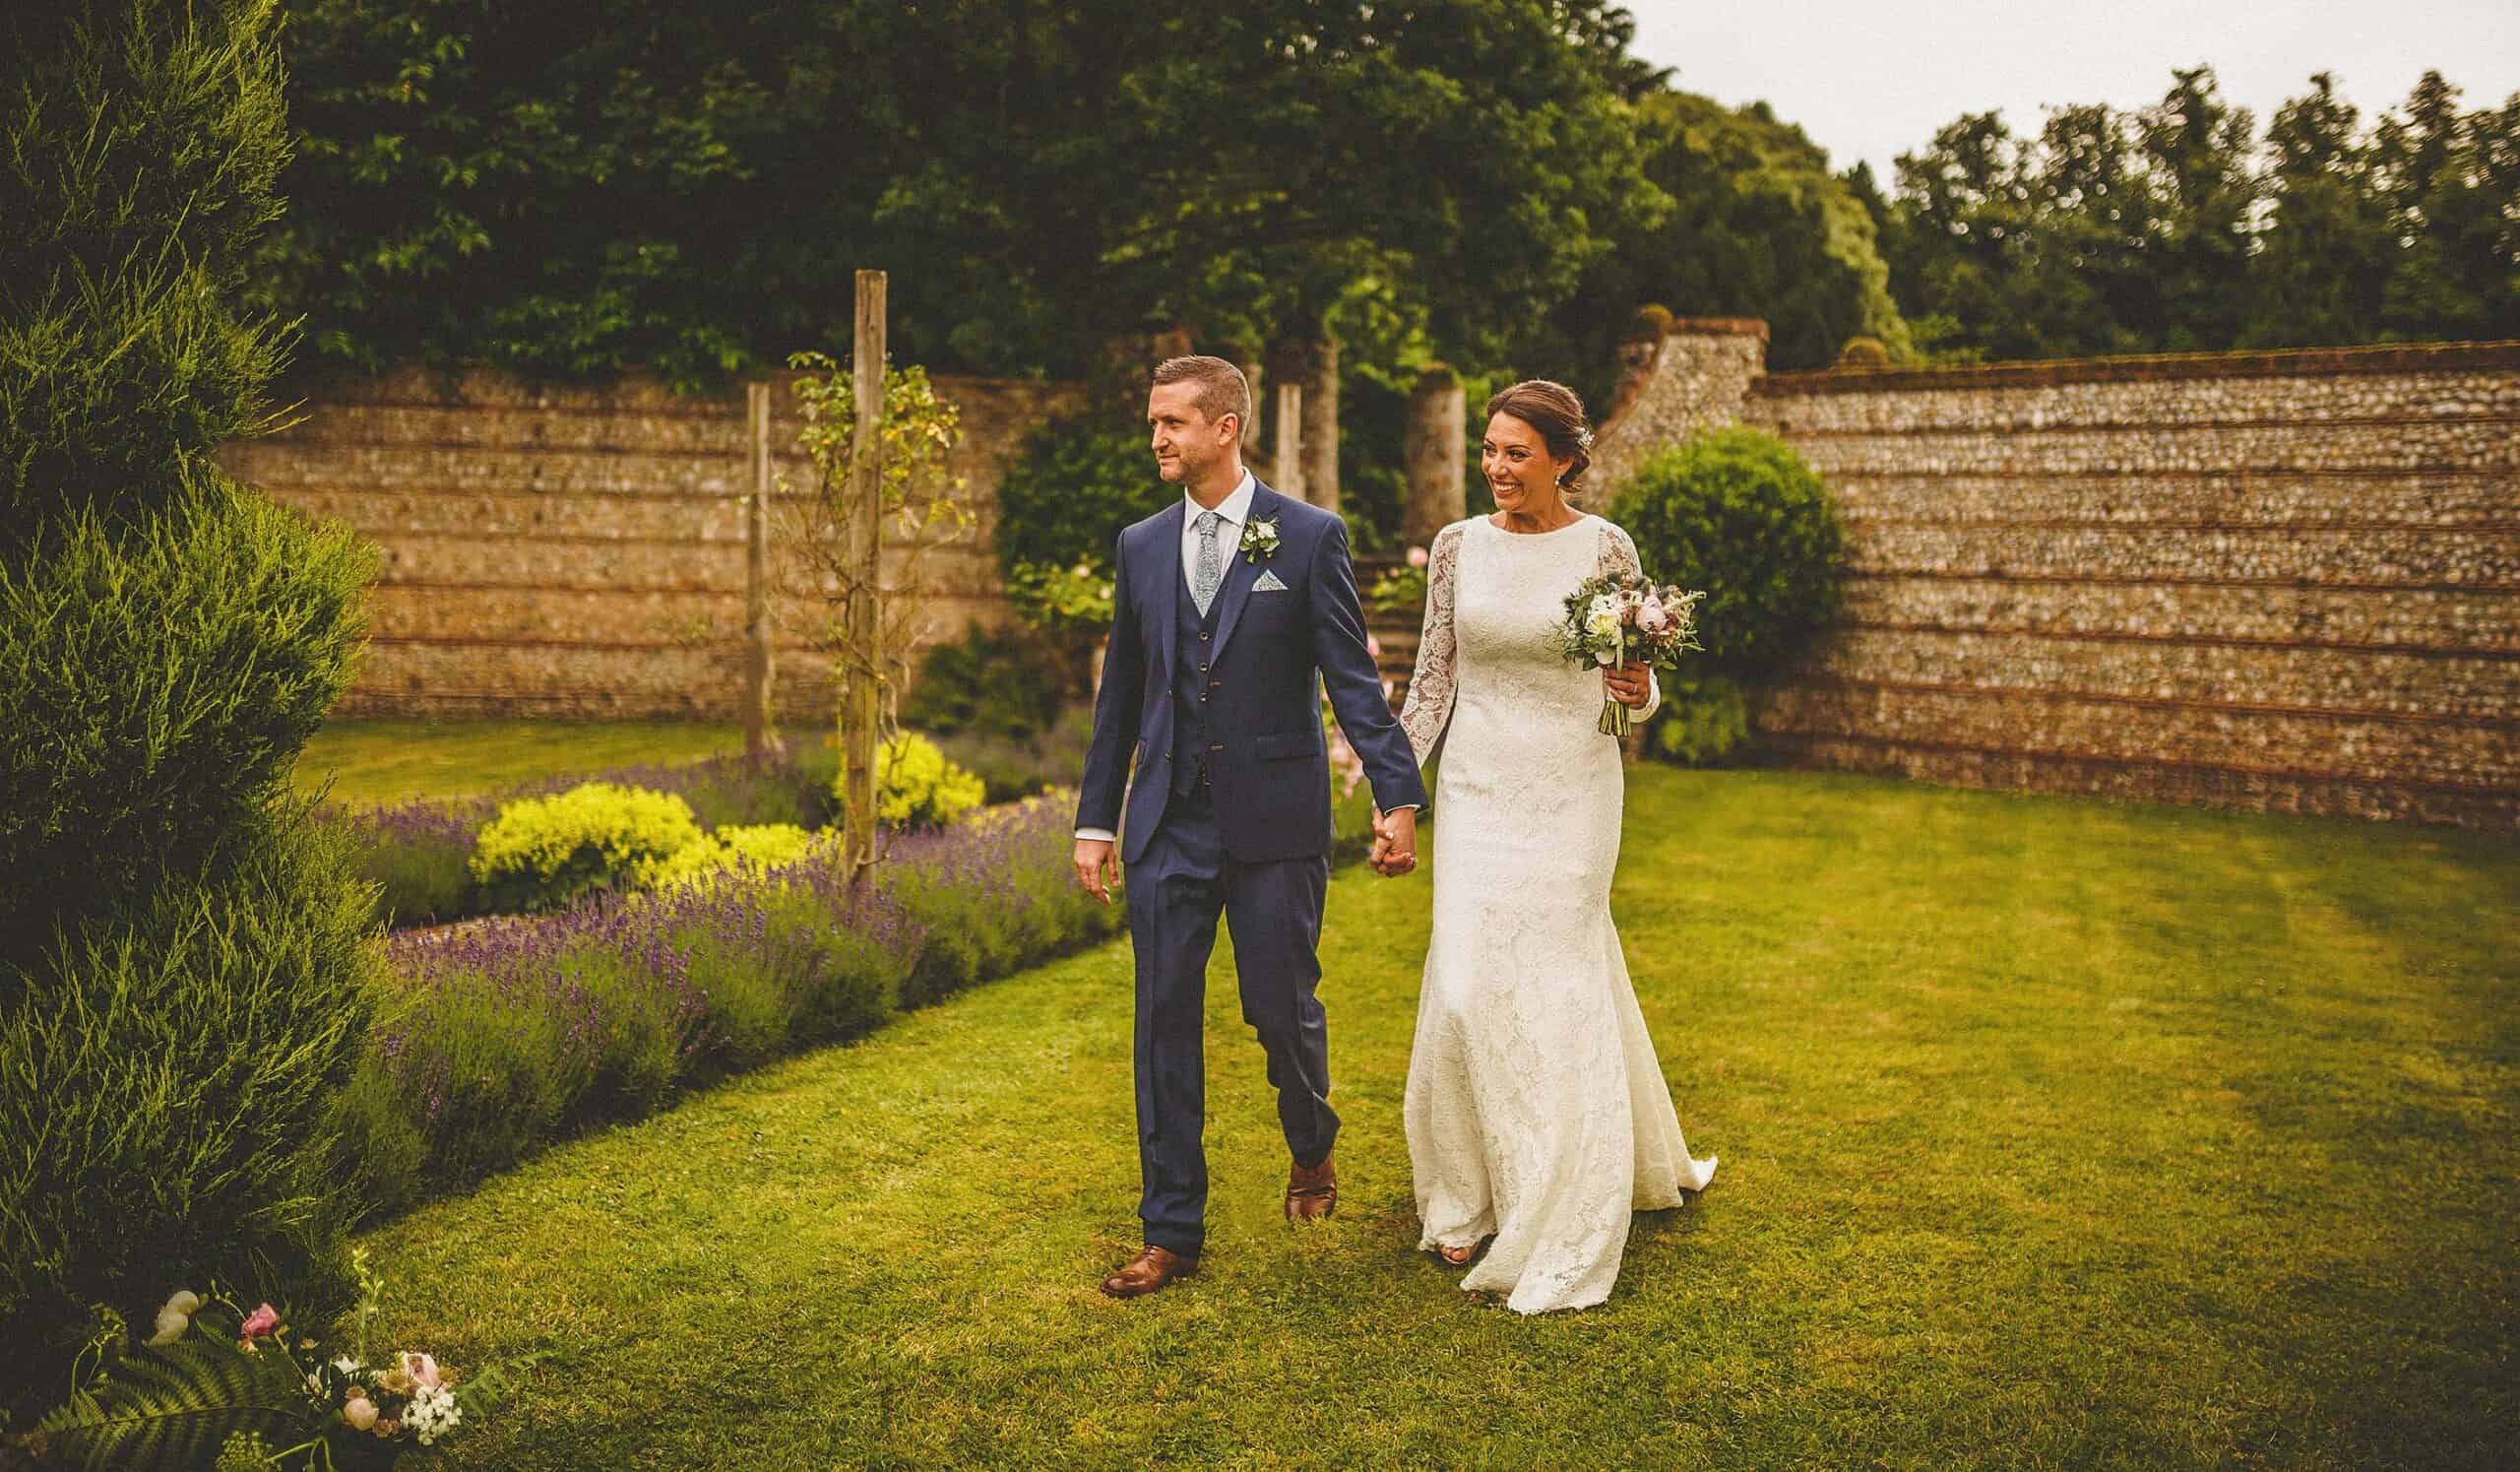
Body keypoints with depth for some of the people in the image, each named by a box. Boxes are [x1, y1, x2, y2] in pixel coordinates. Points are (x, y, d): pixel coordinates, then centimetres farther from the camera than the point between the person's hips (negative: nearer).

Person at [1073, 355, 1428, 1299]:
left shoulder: (1310, 538, -3)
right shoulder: (1140, 547, 9)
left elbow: (1352, 678, -5)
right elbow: (1121, 693, 13)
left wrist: (1396, 794, -13)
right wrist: (1096, 819, 11)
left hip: (1275, 819, -3)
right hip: (1168, 824, 3)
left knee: (1282, 1007, 5)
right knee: (1166, 1020, 4)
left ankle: (1310, 1145, 38)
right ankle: (1171, 1232, 13)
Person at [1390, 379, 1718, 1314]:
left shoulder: (1604, 549, -3)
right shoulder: (1458, 546, 3)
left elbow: (1635, 684, 4)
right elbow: (1431, 683, 6)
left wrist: (1637, 692, -20)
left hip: (1571, 790, -2)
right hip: (1477, 788, 2)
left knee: (1558, 988, 1)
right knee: (1468, 986, -2)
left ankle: (1557, 1229, 14)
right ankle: (1469, 1197, 18)